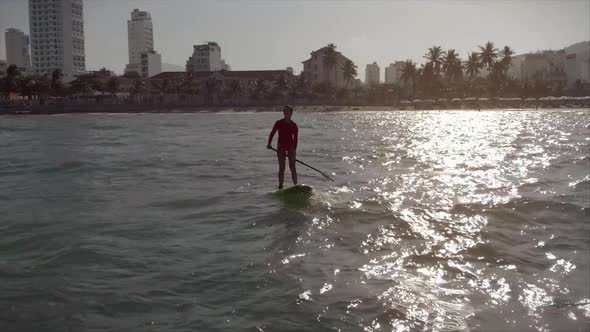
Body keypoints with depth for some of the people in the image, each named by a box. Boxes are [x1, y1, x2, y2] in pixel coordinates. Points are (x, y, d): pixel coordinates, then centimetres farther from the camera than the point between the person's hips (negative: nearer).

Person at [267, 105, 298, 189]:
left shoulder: (294, 125, -2)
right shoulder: (279, 123, -3)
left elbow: (295, 138, -2)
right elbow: (272, 133, -4)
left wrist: (294, 150, -8)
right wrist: (269, 143, -20)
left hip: (291, 147, 0)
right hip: (281, 147, 0)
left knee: (292, 167, -3)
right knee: (281, 168, 2)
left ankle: (296, 186, 2)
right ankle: (280, 186, 8)